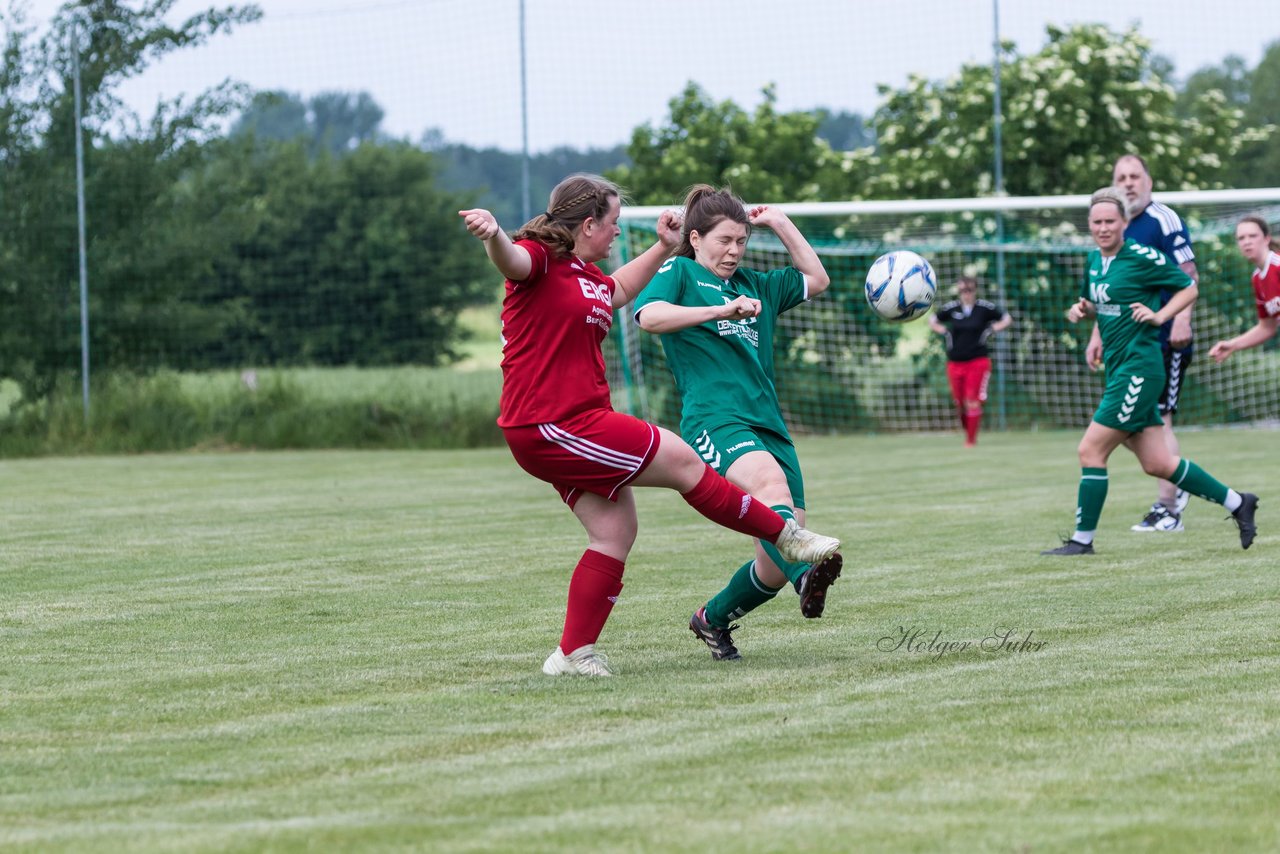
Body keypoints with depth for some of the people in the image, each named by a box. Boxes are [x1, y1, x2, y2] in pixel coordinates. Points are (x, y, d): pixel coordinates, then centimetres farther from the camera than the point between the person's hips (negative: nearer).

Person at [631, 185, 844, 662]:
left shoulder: (754, 285, 28)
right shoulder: (678, 273, 10)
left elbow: (816, 280, 31)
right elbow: (649, 315, -10)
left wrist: (780, 224, 26)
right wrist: (719, 310, -18)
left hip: (769, 426, 7)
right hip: (714, 420, -7)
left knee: (776, 565, -2)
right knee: (769, 482, -38)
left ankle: (712, 620, 23)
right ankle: (808, 572, -64)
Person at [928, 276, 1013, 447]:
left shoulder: (985, 308, -3)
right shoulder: (950, 308, 2)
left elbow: (1007, 319, 10)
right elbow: (933, 320, 19)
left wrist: (992, 329, -2)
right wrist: (944, 331, 3)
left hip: (978, 361, -3)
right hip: (955, 362, 3)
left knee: (973, 401, -11)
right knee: (960, 403, 6)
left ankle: (971, 439, -4)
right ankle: (967, 433, 26)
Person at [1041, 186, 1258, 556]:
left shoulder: (1141, 258, -11)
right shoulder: (1094, 260, 11)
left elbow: (1189, 288, -2)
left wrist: (1160, 315, -15)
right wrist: (1081, 309, 5)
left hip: (1138, 368, -8)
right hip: (1118, 369, 8)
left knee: (1091, 451, -9)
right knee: (1157, 464, 9)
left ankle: (1082, 540, 0)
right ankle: (1237, 503, 21)